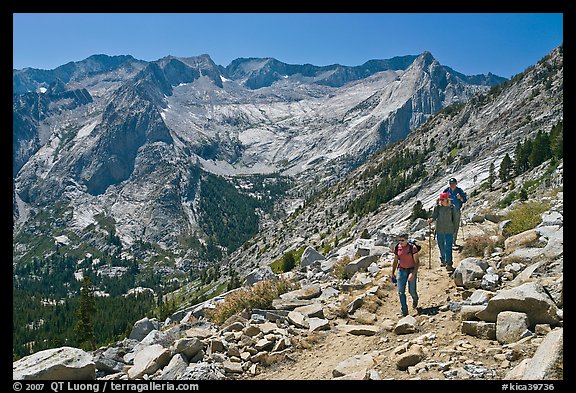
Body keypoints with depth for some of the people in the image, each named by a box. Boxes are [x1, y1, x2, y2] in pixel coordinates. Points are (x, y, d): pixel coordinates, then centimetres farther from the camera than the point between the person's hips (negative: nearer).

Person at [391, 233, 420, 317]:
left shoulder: (412, 248, -16)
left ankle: (415, 299, 41)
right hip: (401, 271, 3)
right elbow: (395, 261, 10)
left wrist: (413, 273, -23)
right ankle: (404, 311, 4)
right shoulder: (397, 248, -3)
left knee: (412, 291, 3)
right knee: (401, 292, -4)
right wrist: (392, 273, 11)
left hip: (411, 270, -3)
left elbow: (417, 262, -14)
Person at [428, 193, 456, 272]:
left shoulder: (452, 208, -1)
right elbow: (434, 216, 1)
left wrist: (454, 229, 6)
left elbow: (454, 219, 7)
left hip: (449, 231, -2)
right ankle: (443, 260, 32)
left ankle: (448, 264, -7)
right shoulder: (437, 207, 0)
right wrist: (431, 220, -21)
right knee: (441, 247, 13)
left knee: (448, 247, -7)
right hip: (439, 230, 2)